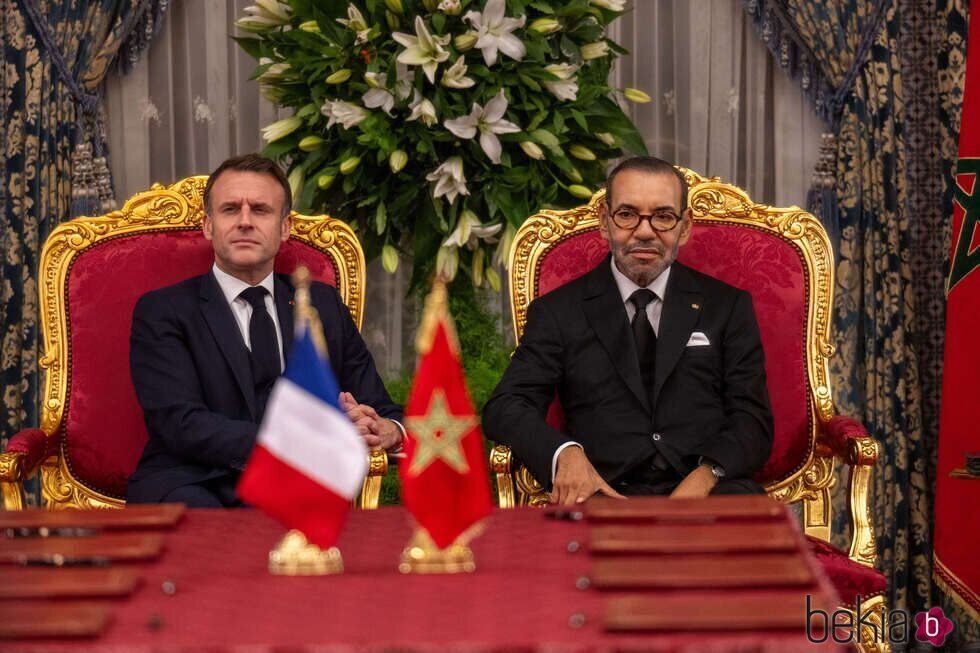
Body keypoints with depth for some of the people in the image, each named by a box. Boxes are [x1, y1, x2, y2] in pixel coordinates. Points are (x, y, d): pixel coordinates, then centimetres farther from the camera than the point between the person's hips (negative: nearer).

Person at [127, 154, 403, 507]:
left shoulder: (323, 305, 21)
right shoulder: (162, 312, 9)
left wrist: (388, 431, -8)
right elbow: (184, 425, -7)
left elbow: (380, 409, 20)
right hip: (196, 487, -2)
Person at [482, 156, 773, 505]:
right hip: (609, 493, -1)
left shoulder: (727, 306, 18)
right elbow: (505, 407, 7)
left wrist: (707, 474, -13)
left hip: (710, 492, 1)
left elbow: (753, 422, 10)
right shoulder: (558, 312, 16)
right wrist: (564, 452, -16)